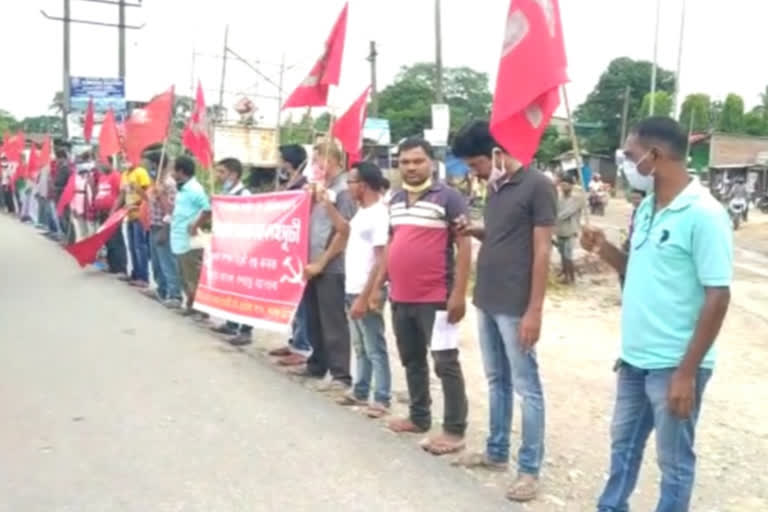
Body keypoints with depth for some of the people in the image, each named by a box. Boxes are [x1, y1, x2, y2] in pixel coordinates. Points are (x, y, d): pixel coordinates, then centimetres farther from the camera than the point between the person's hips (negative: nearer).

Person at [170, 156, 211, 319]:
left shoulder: (194, 189, -17)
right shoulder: (182, 189, 14)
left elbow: (208, 209, -26)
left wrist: (196, 226, -20)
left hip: (190, 241, -10)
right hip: (180, 240, 10)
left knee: (194, 277, -4)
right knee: (185, 277, 17)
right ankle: (191, 305, 28)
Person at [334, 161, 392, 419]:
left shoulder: (379, 214, -17)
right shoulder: (362, 212, 10)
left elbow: (381, 261, -20)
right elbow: (346, 231, 29)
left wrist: (365, 297, -21)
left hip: (367, 292, -9)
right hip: (352, 289, 9)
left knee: (374, 349, 0)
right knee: (360, 347, 19)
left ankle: (381, 399, 8)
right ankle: (360, 391, 30)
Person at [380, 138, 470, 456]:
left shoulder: (448, 197, -8)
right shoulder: (395, 201, 13)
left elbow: (464, 245, -11)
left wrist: (459, 293, -16)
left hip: (435, 298, -7)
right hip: (400, 297, 7)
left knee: (446, 363, -1)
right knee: (412, 361, 17)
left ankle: (454, 430, 5)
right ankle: (419, 417, 31)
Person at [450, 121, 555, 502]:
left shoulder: (537, 186, -12)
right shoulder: (495, 188, 12)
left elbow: (542, 251, -14)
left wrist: (534, 311, -17)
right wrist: (475, 231, 0)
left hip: (516, 308, -8)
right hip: (487, 302, 8)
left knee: (526, 388, 1)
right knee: (497, 381, 17)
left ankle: (529, 469, 10)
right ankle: (496, 452, 30)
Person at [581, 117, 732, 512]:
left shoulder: (704, 215, -18)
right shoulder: (646, 208, 7)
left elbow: (717, 297, -19)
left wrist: (687, 372, -20)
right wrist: (603, 249, -1)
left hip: (673, 365, -8)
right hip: (635, 357, 8)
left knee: (674, 461, 9)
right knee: (624, 444, 23)